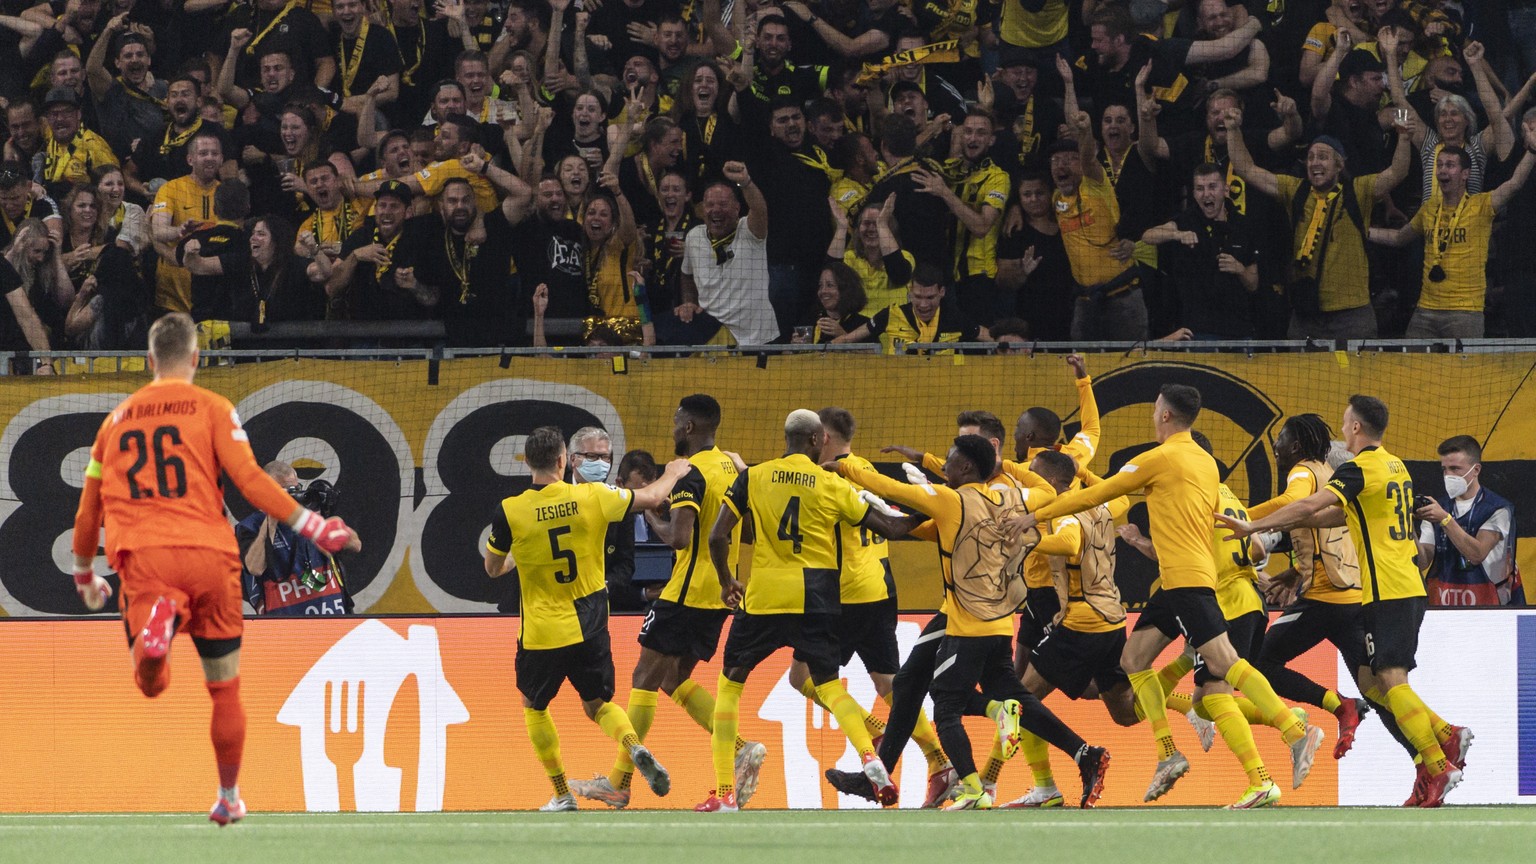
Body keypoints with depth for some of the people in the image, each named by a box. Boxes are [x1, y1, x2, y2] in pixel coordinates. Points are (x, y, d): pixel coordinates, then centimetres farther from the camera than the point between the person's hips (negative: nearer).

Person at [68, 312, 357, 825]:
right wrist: (313, 528, -2)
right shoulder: (212, 409, 7)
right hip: (209, 553, -1)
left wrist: (85, 577, 37)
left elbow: (89, 510, 23)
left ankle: (156, 623, -41)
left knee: (151, 684, -9)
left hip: (142, 555, 1)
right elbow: (249, 480, -6)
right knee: (225, 687, 14)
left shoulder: (117, 420, 17)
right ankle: (228, 797, 22)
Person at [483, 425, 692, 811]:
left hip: (542, 633, -2)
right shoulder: (592, 497, -8)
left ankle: (562, 794, 17)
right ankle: (636, 748, -13)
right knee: (598, 704, 18)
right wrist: (673, 474, 29)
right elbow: (650, 497, 7)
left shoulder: (509, 512, -12)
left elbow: (492, 569, 2)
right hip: (590, 628, 2)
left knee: (534, 706, 22)